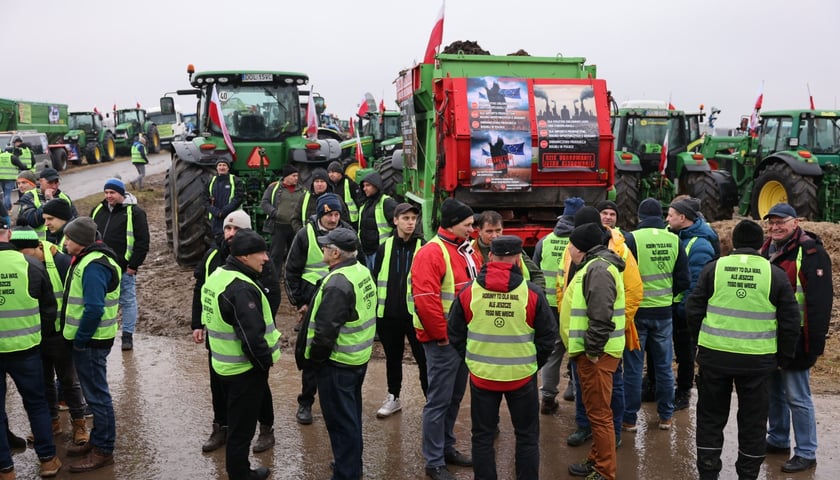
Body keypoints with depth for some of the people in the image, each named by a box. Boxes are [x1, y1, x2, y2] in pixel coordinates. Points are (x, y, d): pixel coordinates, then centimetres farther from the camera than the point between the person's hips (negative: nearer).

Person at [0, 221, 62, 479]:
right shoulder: (32, 265, -10)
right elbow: (48, 307, 0)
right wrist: (45, 334, 16)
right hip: (25, 349, 1)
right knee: (36, 403, 17)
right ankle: (48, 459, 23)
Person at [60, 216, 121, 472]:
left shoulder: (94, 266, -22)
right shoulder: (86, 259, 12)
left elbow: (94, 309, -28)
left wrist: (80, 339, -18)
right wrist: (79, 337, 15)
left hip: (91, 341, -10)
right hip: (86, 338, 10)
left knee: (97, 395, 0)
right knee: (94, 392, 19)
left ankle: (103, 451, 10)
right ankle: (97, 440, 32)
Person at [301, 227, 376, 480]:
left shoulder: (338, 283, -24)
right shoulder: (363, 272, 5)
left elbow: (326, 330, -24)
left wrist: (315, 359, -12)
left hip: (338, 362, -10)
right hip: (359, 356, 10)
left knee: (340, 419, 1)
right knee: (351, 414, 22)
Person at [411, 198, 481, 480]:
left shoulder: (467, 250, 11)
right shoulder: (432, 253, -17)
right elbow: (425, 300, -23)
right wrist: (441, 335, -17)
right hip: (444, 341, -9)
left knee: (455, 397, 19)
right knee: (439, 400, -1)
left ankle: (447, 448, 33)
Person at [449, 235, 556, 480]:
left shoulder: (469, 291, -7)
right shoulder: (532, 292, -11)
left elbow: (455, 334, 2)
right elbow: (548, 335, -4)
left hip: (481, 375, 1)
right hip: (522, 376, -1)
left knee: (482, 436, 15)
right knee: (527, 436, 15)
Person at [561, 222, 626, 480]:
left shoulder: (598, 269, -18)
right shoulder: (593, 266, 16)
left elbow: (601, 317, -26)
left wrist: (592, 350, -21)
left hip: (597, 353, -11)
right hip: (590, 351, 11)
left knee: (599, 411, -4)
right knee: (594, 408, 19)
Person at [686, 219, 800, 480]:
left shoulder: (714, 268, -1)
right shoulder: (776, 274, -1)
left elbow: (693, 311, 2)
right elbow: (790, 322, 1)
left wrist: (702, 341, 16)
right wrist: (784, 358, 12)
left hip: (714, 355, 0)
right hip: (757, 360, 0)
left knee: (711, 416, 13)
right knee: (753, 420, 14)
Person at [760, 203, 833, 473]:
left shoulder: (810, 252, -14)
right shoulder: (766, 249, 11)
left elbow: (820, 301, -18)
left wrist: (815, 343, -20)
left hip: (794, 338, -8)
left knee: (797, 397, -2)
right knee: (774, 392, 17)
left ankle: (806, 454, 10)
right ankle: (778, 440, 31)